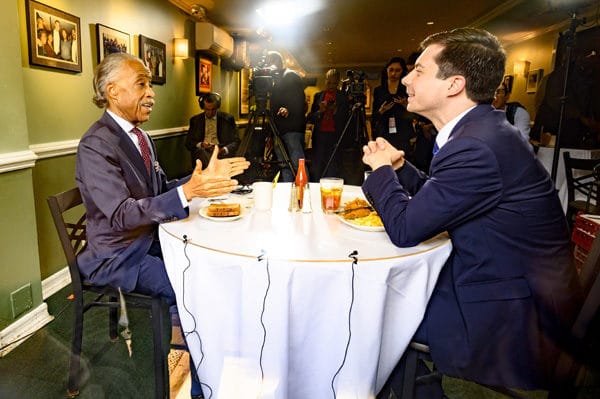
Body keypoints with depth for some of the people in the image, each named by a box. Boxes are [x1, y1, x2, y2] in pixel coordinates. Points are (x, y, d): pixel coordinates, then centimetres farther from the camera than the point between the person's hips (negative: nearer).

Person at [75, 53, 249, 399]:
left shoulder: (140, 136, 6)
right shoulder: (96, 145, -20)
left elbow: (160, 190, 8)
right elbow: (122, 215, -28)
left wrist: (205, 176, -5)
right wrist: (188, 192, -38)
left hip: (149, 242, 8)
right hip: (118, 257, -8)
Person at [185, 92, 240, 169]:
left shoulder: (228, 118, 9)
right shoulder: (195, 120, 14)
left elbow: (236, 141, 6)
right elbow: (188, 143, 13)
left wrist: (225, 149, -16)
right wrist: (200, 145, -11)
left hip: (221, 152, -1)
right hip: (202, 152, 1)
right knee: (200, 150, -34)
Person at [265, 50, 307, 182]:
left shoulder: (291, 75, -1)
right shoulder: (275, 79, 24)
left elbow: (299, 100, -12)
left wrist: (289, 110, -29)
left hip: (292, 128, -8)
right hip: (279, 129, 9)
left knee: (297, 164, -12)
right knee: (284, 166, 7)